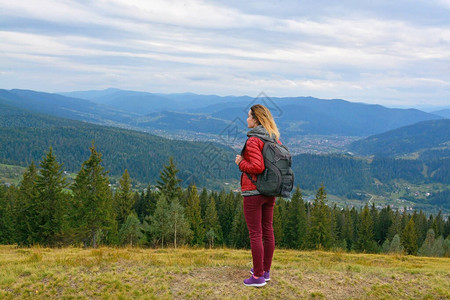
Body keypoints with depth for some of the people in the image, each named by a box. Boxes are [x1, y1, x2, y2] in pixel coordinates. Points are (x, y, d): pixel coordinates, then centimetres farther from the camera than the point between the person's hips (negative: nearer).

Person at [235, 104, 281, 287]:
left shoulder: (253, 140, -17)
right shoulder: (274, 138, 7)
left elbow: (257, 167, -25)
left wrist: (241, 163, -9)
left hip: (253, 191, -8)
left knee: (255, 234, -1)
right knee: (267, 230, 15)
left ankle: (258, 276, 6)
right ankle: (265, 270, 28)